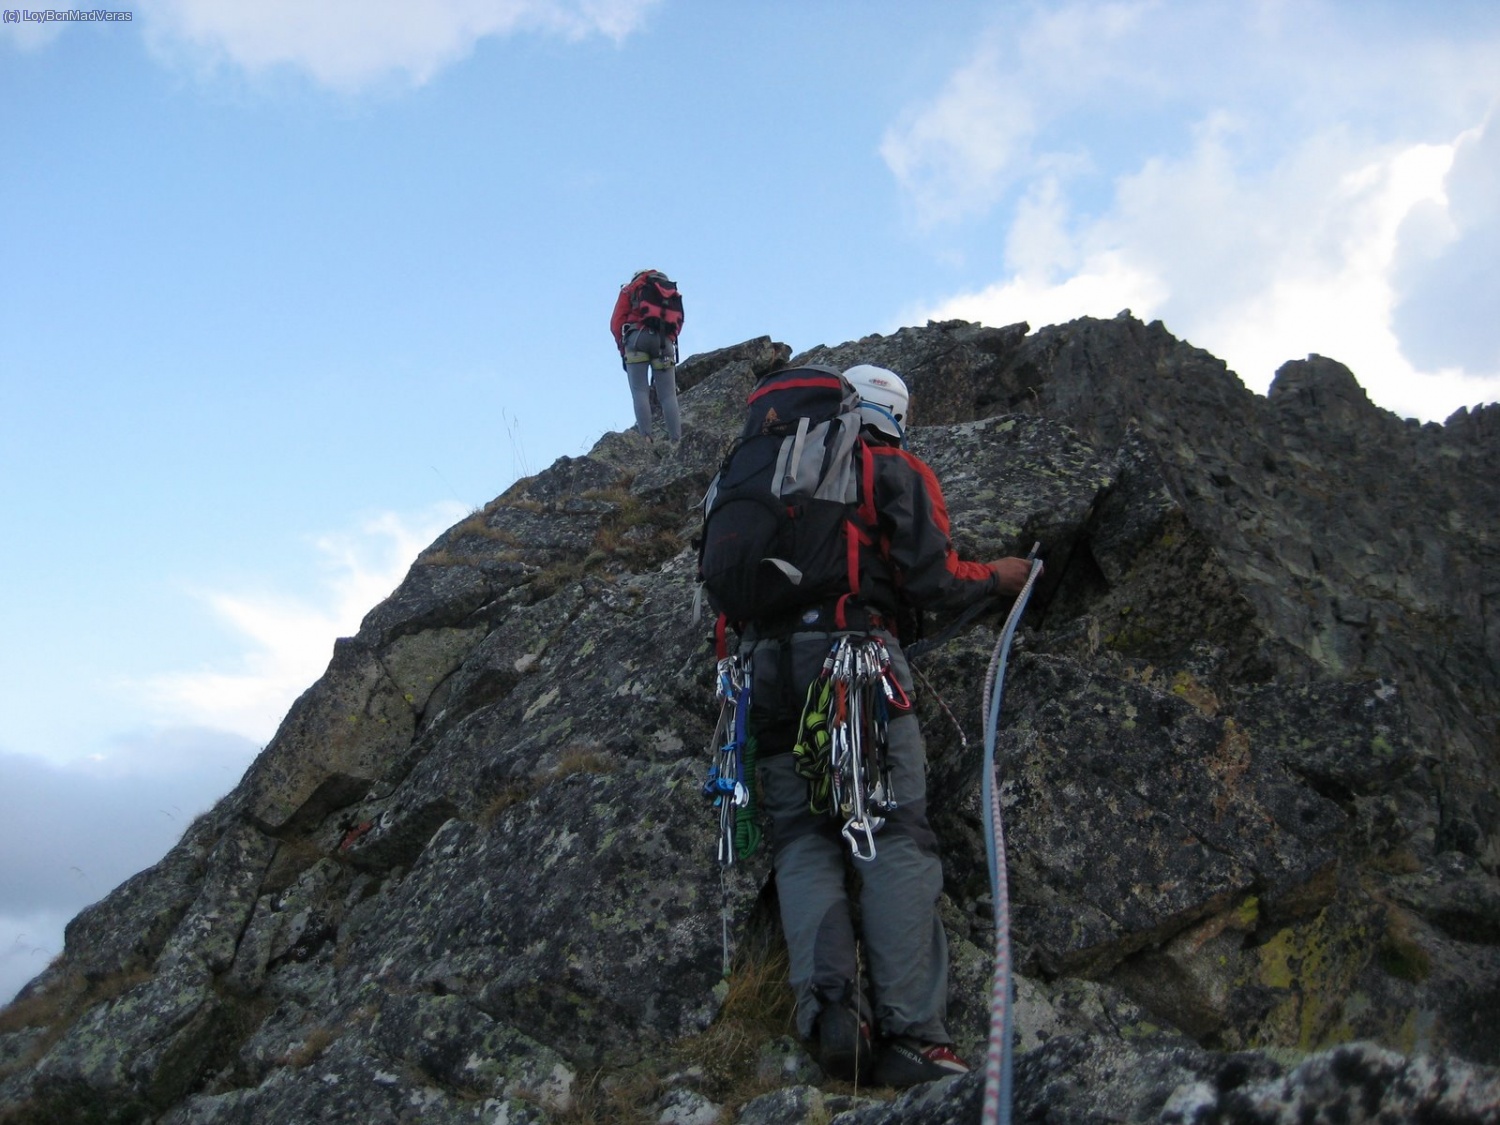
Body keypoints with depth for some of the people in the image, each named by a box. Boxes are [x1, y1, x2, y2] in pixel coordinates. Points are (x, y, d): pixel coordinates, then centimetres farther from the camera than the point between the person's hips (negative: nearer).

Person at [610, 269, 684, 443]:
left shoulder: (630, 289, 21)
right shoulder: (672, 293, 31)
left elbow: (616, 322, 9)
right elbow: (678, 323, 17)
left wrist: (623, 346, 14)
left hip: (638, 337, -2)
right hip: (665, 342, 3)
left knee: (640, 392, -7)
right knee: (668, 395, -1)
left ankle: (645, 438, -22)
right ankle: (676, 441, -15)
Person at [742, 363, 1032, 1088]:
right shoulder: (898, 470, 11)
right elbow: (931, 580, 1)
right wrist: (995, 578, 18)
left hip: (765, 664, 4)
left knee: (803, 841, 3)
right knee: (897, 838, -7)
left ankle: (827, 1003, -17)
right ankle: (911, 1033, -17)